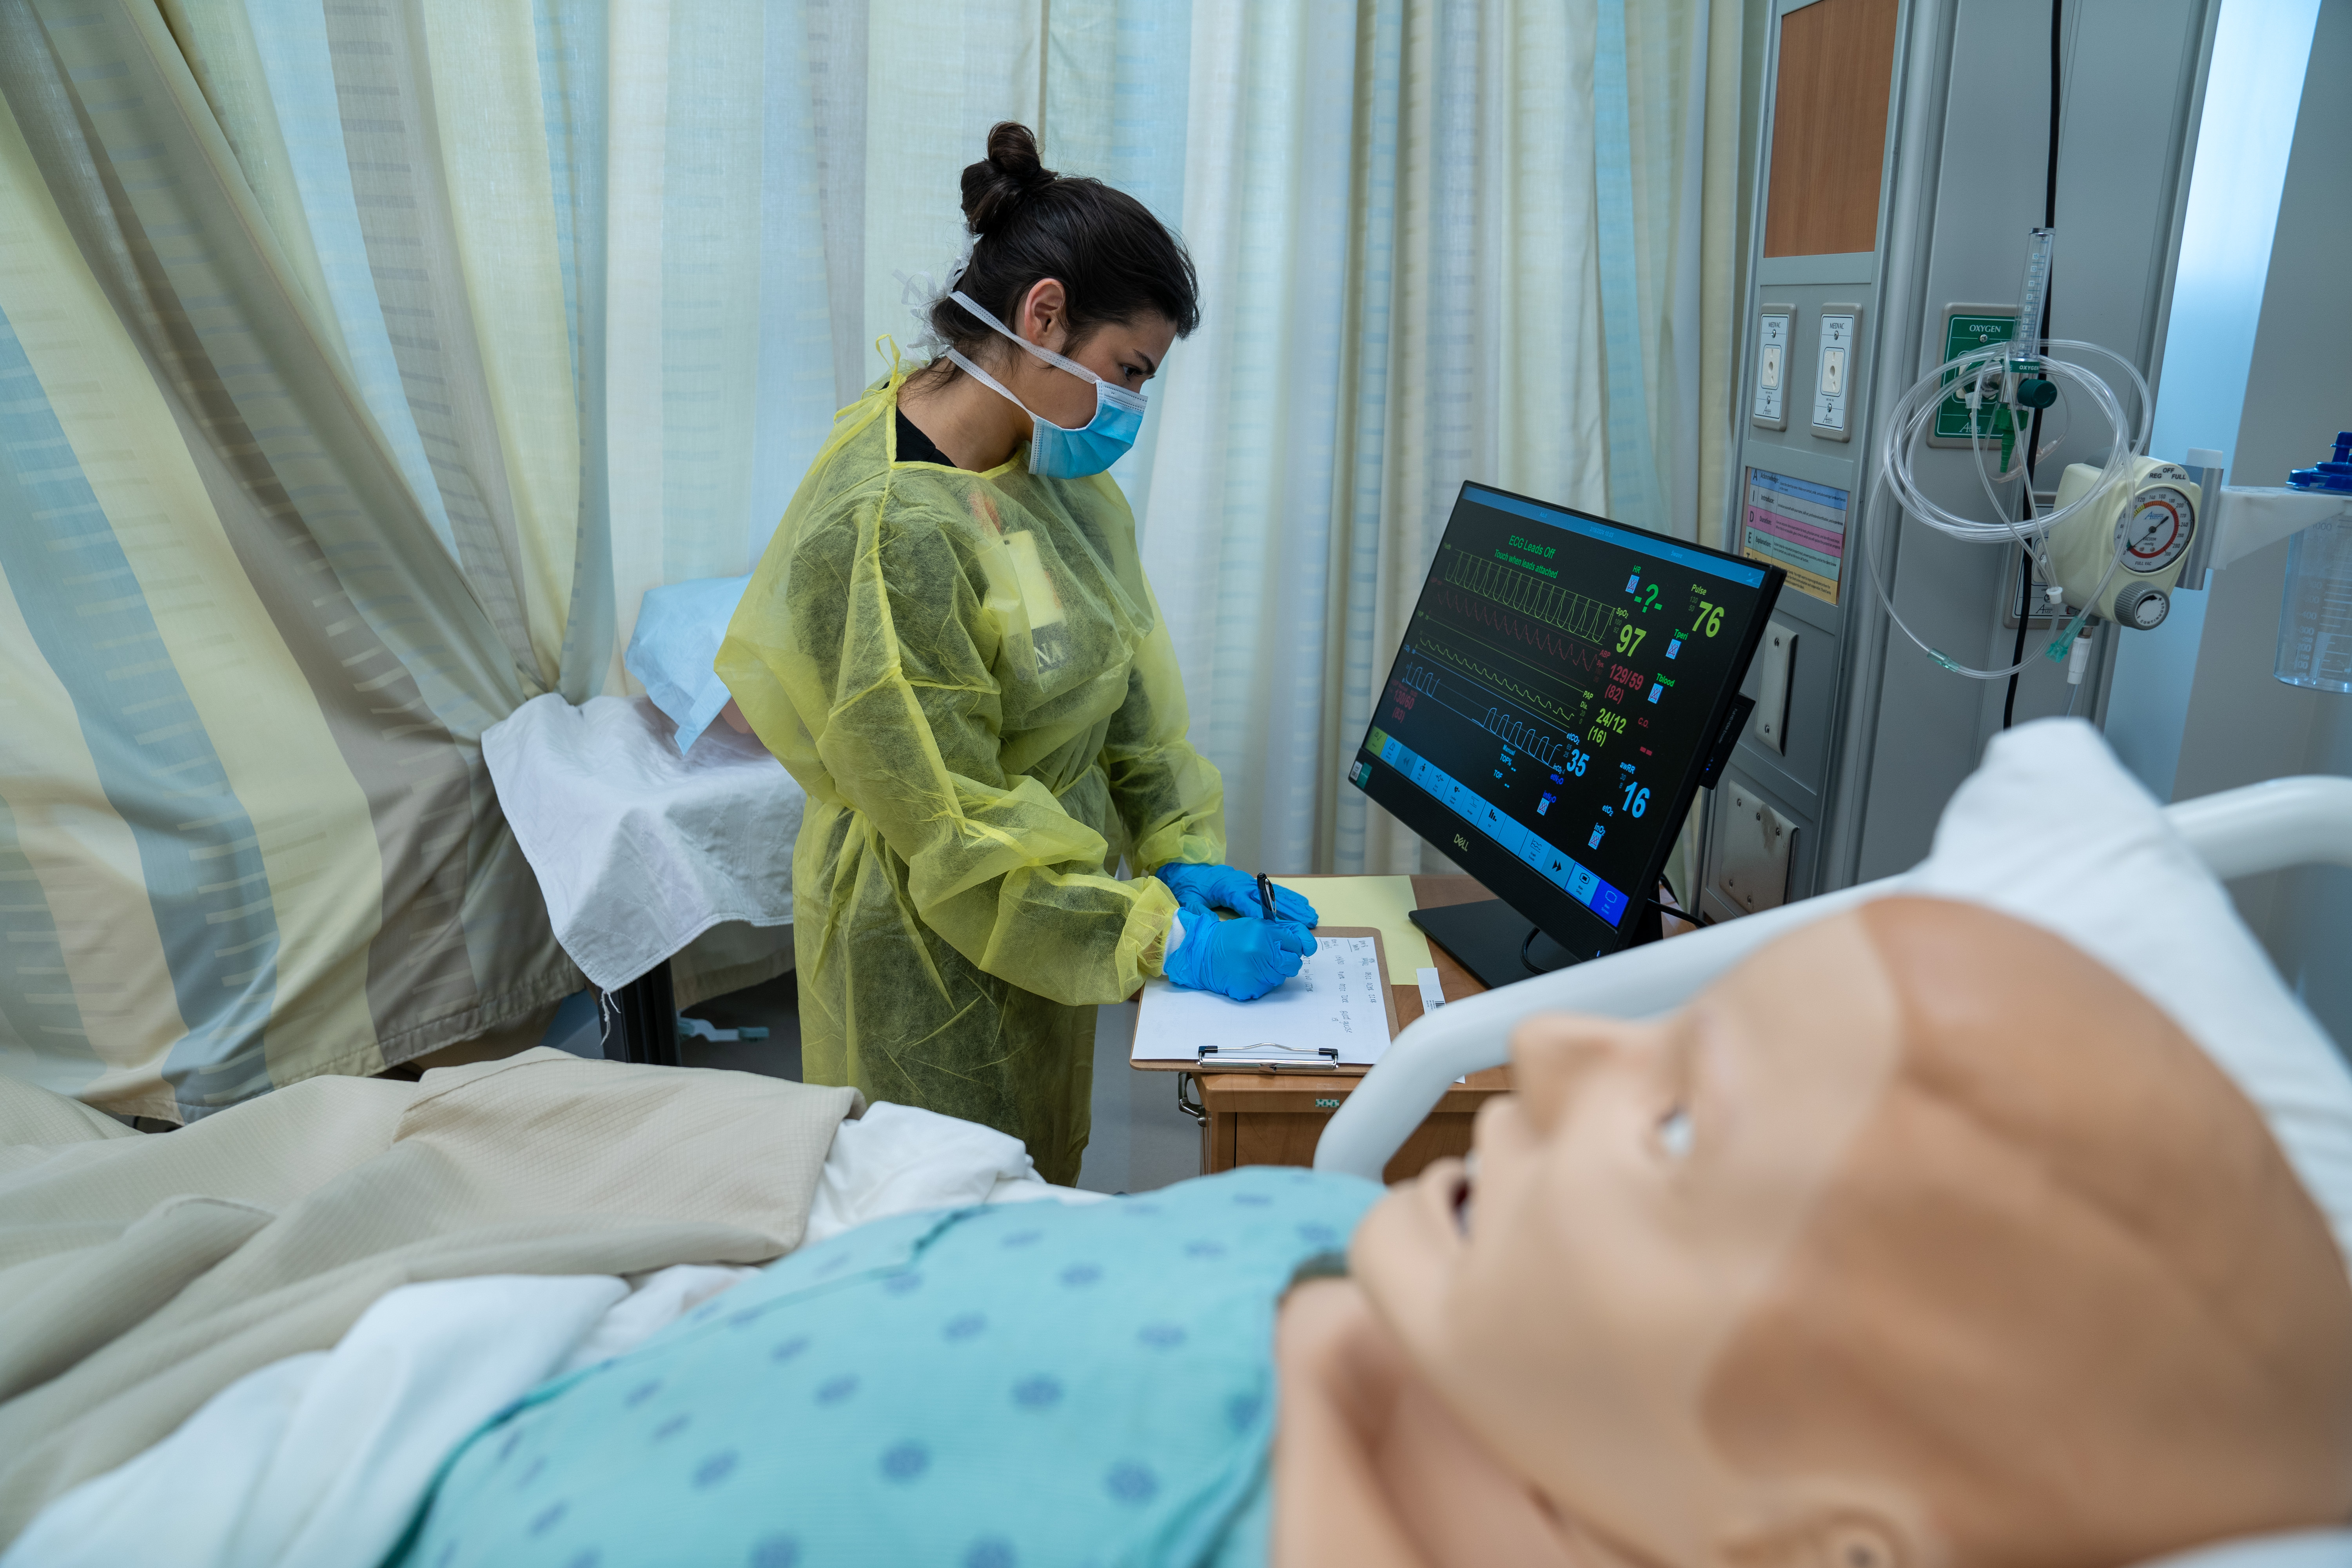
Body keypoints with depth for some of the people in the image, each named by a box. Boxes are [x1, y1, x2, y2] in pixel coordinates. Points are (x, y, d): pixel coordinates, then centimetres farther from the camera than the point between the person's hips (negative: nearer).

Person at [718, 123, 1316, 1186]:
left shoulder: (1049, 464, 0)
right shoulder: (886, 532, -27)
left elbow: (1126, 673, 6)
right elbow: (955, 833, -24)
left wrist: (1181, 851, -5)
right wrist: (1158, 942, -21)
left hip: (1044, 901, 8)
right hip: (938, 955, -8)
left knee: (1044, 1184, 23)